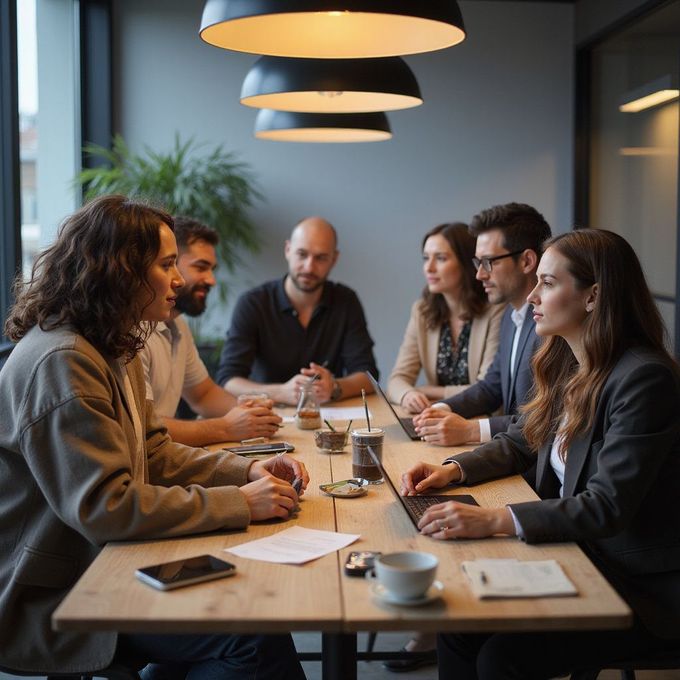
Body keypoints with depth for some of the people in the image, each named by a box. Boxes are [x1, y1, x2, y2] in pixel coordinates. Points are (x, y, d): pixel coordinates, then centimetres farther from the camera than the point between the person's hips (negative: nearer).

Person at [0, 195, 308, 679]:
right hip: (52, 600, -10)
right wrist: (240, 503, -23)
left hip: (100, 563, 10)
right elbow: (105, 507, -28)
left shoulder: (114, 349, 10)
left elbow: (154, 454, 12)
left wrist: (247, 471, -3)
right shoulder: (61, 363, -22)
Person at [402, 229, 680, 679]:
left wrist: (494, 520, -35)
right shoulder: (566, 364, 4)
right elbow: (521, 442, 17)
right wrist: (453, 470, -1)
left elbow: (608, 506, -26)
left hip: (643, 589, -7)